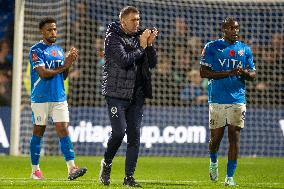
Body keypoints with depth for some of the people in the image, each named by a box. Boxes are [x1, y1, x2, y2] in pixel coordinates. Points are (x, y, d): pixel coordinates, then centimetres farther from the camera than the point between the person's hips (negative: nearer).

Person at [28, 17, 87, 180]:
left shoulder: (59, 50, 15)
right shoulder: (36, 50, -6)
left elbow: (63, 76, 15)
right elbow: (43, 73, -16)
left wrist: (70, 63, -3)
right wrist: (63, 66, -8)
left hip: (59, 97, 5)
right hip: (41, 98, -5)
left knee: (63, 130, -6)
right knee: (39, 132, 4)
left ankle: (71, 168, -14)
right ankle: (35, 170, 14)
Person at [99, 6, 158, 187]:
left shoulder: (139, 36, 11)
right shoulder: (113, 37, -5)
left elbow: (152, 63, 10)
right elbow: (124, 60, -19)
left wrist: (150, 44, -4)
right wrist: (142, 46, -12)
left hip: (136, 95, 5)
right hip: (117, 94, -5)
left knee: (134, 136, 1)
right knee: (119, 131, -13)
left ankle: (129, 177, 4)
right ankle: (107, 163, 14)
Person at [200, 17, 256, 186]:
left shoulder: (245, 50, 12)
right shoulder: (212, 47, 2)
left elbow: (253, 75, 13)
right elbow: (204, 72, -6)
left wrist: (244, 72, -11)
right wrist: (228, 73, -15)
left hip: (238, 100, 2)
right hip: (217, 100, -2)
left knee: (235, 136, -4)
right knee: (216, 137, 2)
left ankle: (230, 177, 1)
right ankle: (213, 162, 34)